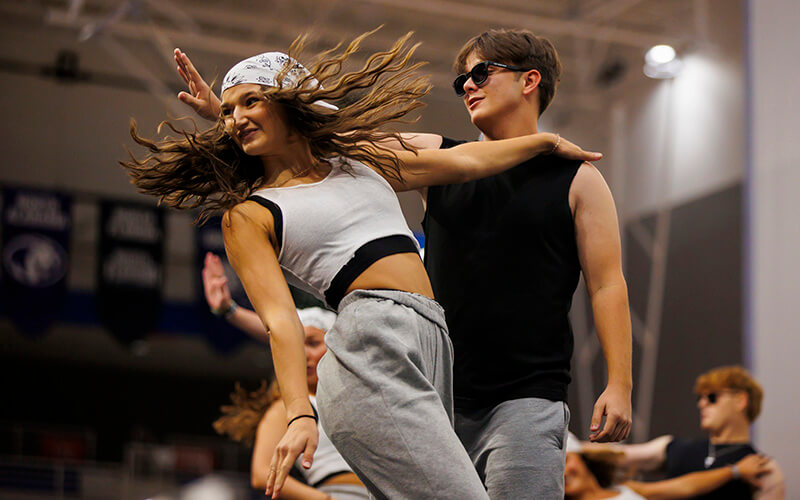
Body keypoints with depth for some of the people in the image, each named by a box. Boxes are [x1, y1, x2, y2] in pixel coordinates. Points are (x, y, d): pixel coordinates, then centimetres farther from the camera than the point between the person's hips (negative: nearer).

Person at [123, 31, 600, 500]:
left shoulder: (360, 160, 25)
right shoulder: (248, 216, 8)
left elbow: (465, 162, 35)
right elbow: (280, 319, -4)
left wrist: (545, 140, 42)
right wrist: (300, 415, -18)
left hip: (429, 344, 6)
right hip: (374, 347, -6)